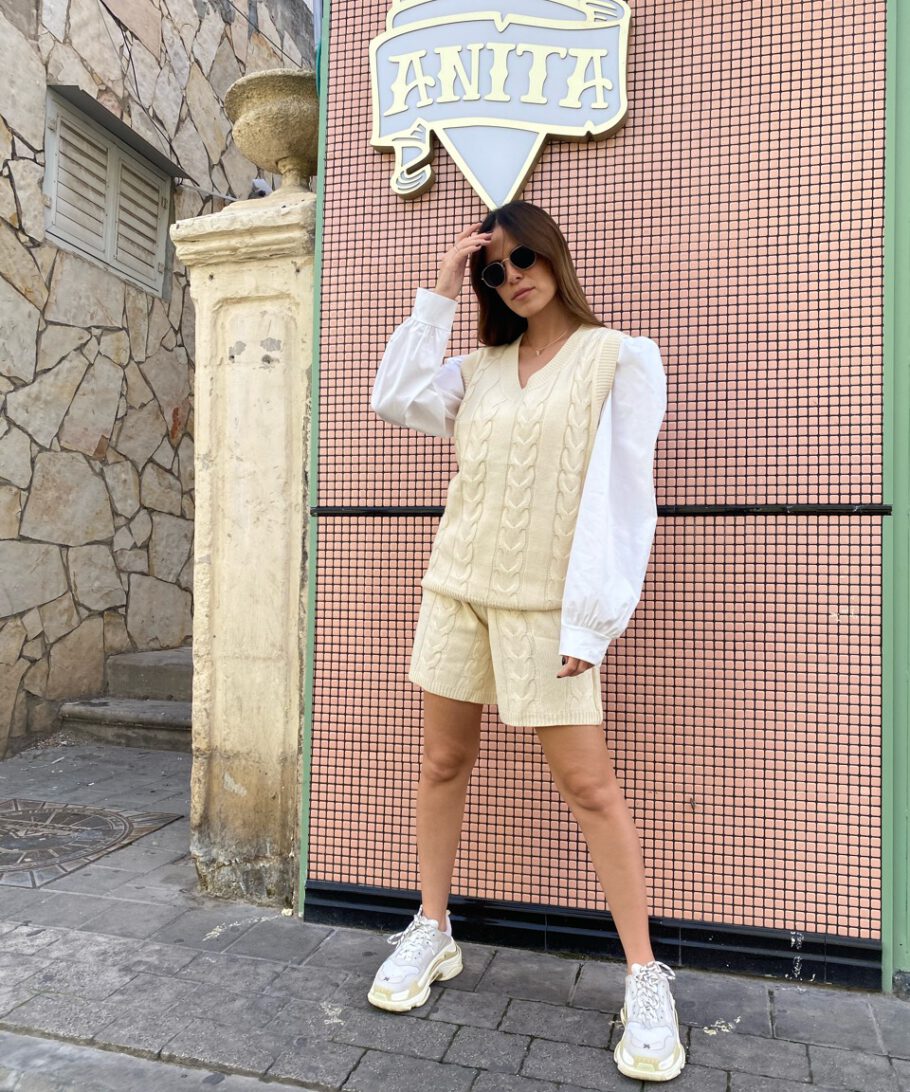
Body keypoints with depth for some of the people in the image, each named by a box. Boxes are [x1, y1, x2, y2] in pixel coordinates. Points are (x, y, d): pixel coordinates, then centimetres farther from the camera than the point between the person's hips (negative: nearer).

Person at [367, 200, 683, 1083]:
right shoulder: (479, 366, 14)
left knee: (587, 784, -2)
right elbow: (394, 400, 2)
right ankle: (431, 933, 28)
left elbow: (621, 495, -8)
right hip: (455, 588, 5)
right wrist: (438, 292, 5)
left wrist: (591, 620, -14)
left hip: (545, 603, -5)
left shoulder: (622, 358, -1)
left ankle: (645, 977, 13)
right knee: (444, 760, 11)